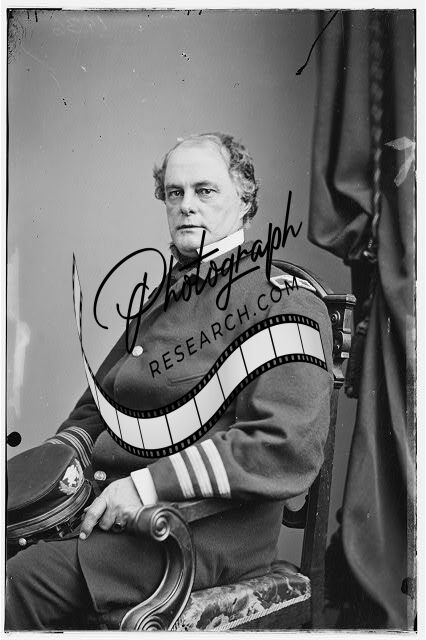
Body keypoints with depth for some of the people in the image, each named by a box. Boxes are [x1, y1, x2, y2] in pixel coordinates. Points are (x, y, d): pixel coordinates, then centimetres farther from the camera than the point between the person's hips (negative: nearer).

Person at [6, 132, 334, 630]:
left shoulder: (284, 302, -6)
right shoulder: (162, 300, 19)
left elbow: (288, 448, -18)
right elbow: (95, 403, 23)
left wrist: (150, 484, -20)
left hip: (214, 523, -7)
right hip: (115, 504, 7)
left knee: (27, 580, -23)